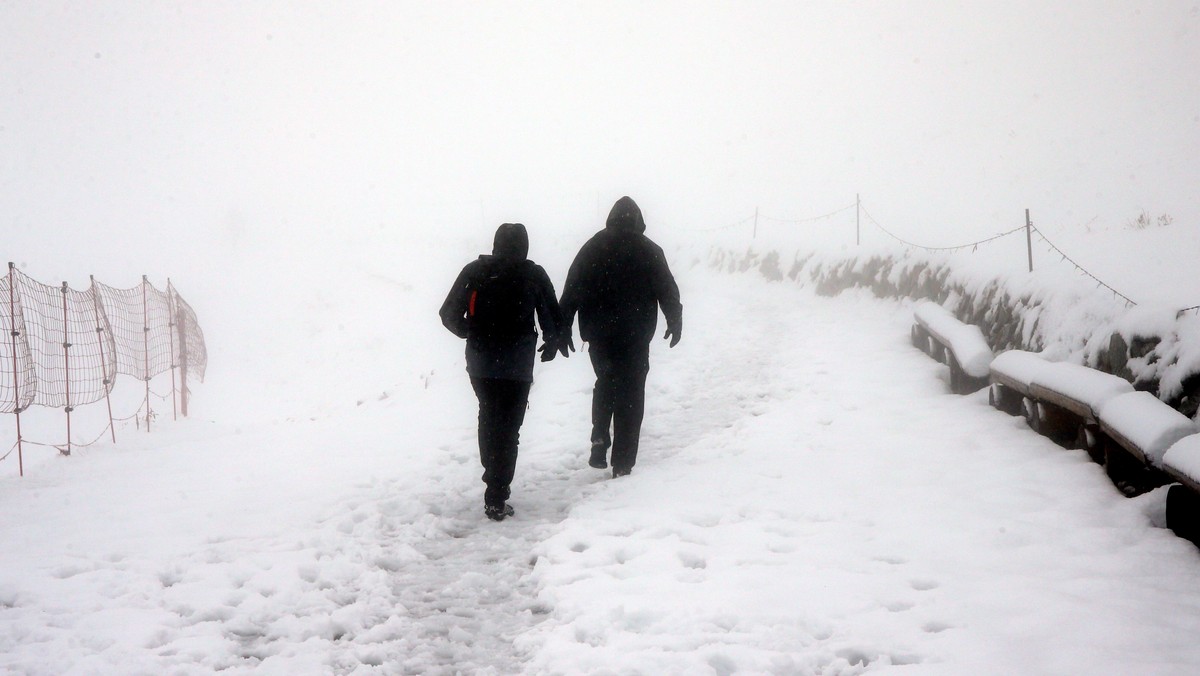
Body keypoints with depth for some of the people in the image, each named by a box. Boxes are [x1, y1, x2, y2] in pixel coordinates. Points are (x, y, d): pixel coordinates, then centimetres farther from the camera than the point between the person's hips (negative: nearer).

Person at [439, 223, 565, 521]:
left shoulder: (474, 272, 1)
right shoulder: (534, 276, -5)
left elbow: (449, 315, 0)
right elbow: (553, 321, -3)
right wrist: (551, 343, 19)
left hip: (479, 364, 3)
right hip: (517, 367, -3)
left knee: (489, 418, 23)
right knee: (507, 428, 0)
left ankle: (493, 475, 34)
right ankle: (496, 498, -5)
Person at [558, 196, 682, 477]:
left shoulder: (592, 247, 3)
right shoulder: (649, 251, -1)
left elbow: (571, 291, 1)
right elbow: (668, 291, 1)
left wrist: (563, 330, 5)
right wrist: (675, 322, 16)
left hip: (598, 335, 2)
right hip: (634, 336, -2)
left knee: (606, 382, 24)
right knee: (630, 393, 5)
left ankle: (600, 437, 5)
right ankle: (622, 463, 2)